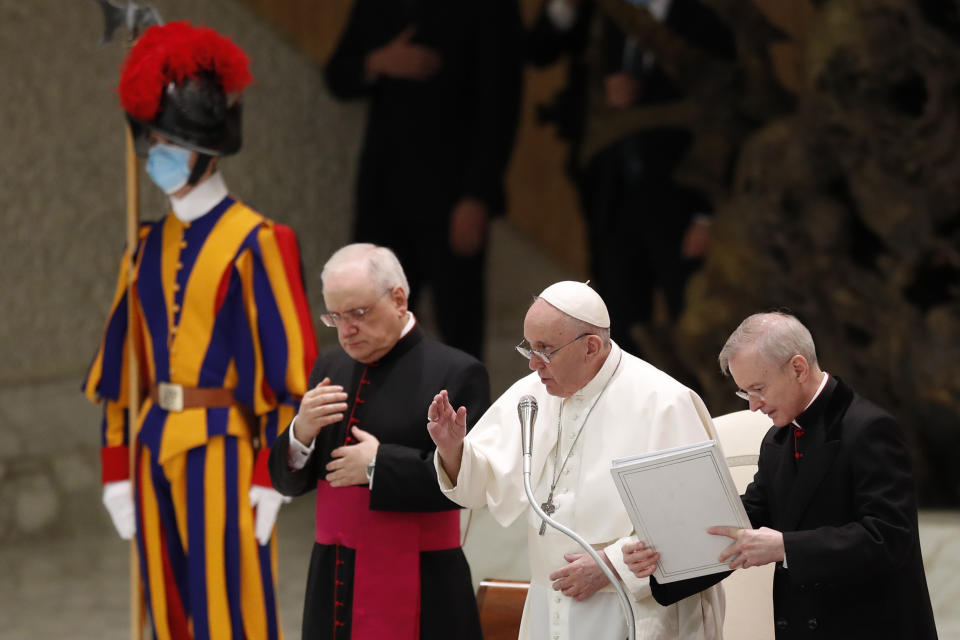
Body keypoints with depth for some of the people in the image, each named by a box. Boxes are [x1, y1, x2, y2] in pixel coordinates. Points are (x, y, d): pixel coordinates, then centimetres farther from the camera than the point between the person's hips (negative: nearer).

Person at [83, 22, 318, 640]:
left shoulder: (255, 244, -8)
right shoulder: (150, 247, 11)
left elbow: (289, 367, -10)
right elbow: (120, 369, 14)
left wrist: (271, 476, -13)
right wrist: (117, 469, 10)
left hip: (222, 452, -7)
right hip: (157, 451, 7)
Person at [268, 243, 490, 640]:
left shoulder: (455, 373, -7)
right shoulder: (329, 369, 14)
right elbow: (288, 481, 15)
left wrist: (380, 464, -17)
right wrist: (301, 433, -6)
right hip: (334, 586, 6)